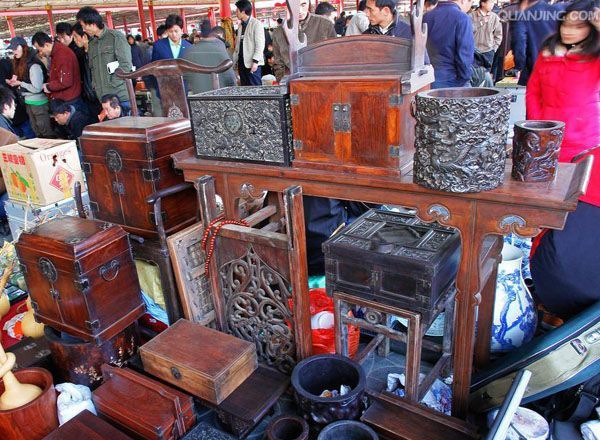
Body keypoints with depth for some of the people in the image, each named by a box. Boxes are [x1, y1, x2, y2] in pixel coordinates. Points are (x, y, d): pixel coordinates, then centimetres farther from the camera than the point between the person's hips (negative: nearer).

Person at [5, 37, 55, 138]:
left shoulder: (33, 65, -18)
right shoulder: (20, 63, 9)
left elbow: (37, 88, -19)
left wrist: (20, 83, -12)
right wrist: (15, 82, 0)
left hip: (38, 102, -9)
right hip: (28, 102, 9)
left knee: (47, 133, -1)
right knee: (37, 133, 16)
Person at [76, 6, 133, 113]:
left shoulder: (116, 37, -1)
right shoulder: (91, 44, 19)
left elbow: (126, 64, -8)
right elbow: (92, 68, 23)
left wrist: (112, 83, -10)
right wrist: (95, 86, 8)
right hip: (103, 97, 6)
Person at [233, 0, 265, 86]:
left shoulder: (256, 24, -5)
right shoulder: (240, 25, 17)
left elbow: (260, 44, -12)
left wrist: (255, 61, -19)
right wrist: (234, 61, 15)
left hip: (252, 63, -7)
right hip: (241, 62, 7)